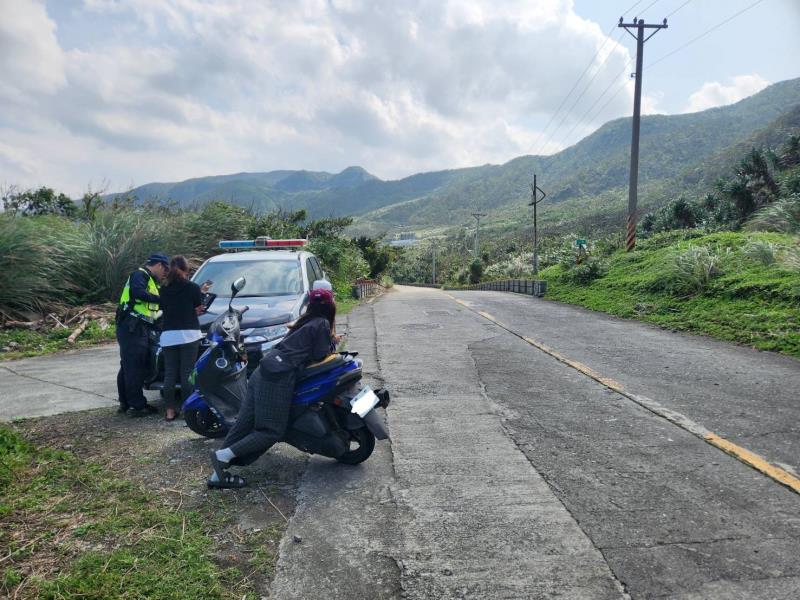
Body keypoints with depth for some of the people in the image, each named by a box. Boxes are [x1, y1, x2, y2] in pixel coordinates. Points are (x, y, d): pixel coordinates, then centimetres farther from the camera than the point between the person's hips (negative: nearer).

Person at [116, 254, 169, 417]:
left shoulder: (151, 281, 25)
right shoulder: (140, 275, -7)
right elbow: (138, 293, -27)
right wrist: (162, 299, -24)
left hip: (138, 329, 10)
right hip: (132, 328, -10)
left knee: (127, 366, 14)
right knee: (135, 367, -9)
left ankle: (125, 403, 21)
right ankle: (137, 405, -8)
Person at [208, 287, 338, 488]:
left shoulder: (306, 322, 25)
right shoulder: (322, 324, 1)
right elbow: (320, 354, 0)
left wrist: (329, 341, 32)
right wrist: (333, 342, 18)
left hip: (264, 372, 9)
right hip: (279, 378, -9)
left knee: (244, 424, 6)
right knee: (272, 430, -4)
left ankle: (218, 474, 6)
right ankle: (224, 455, -12)